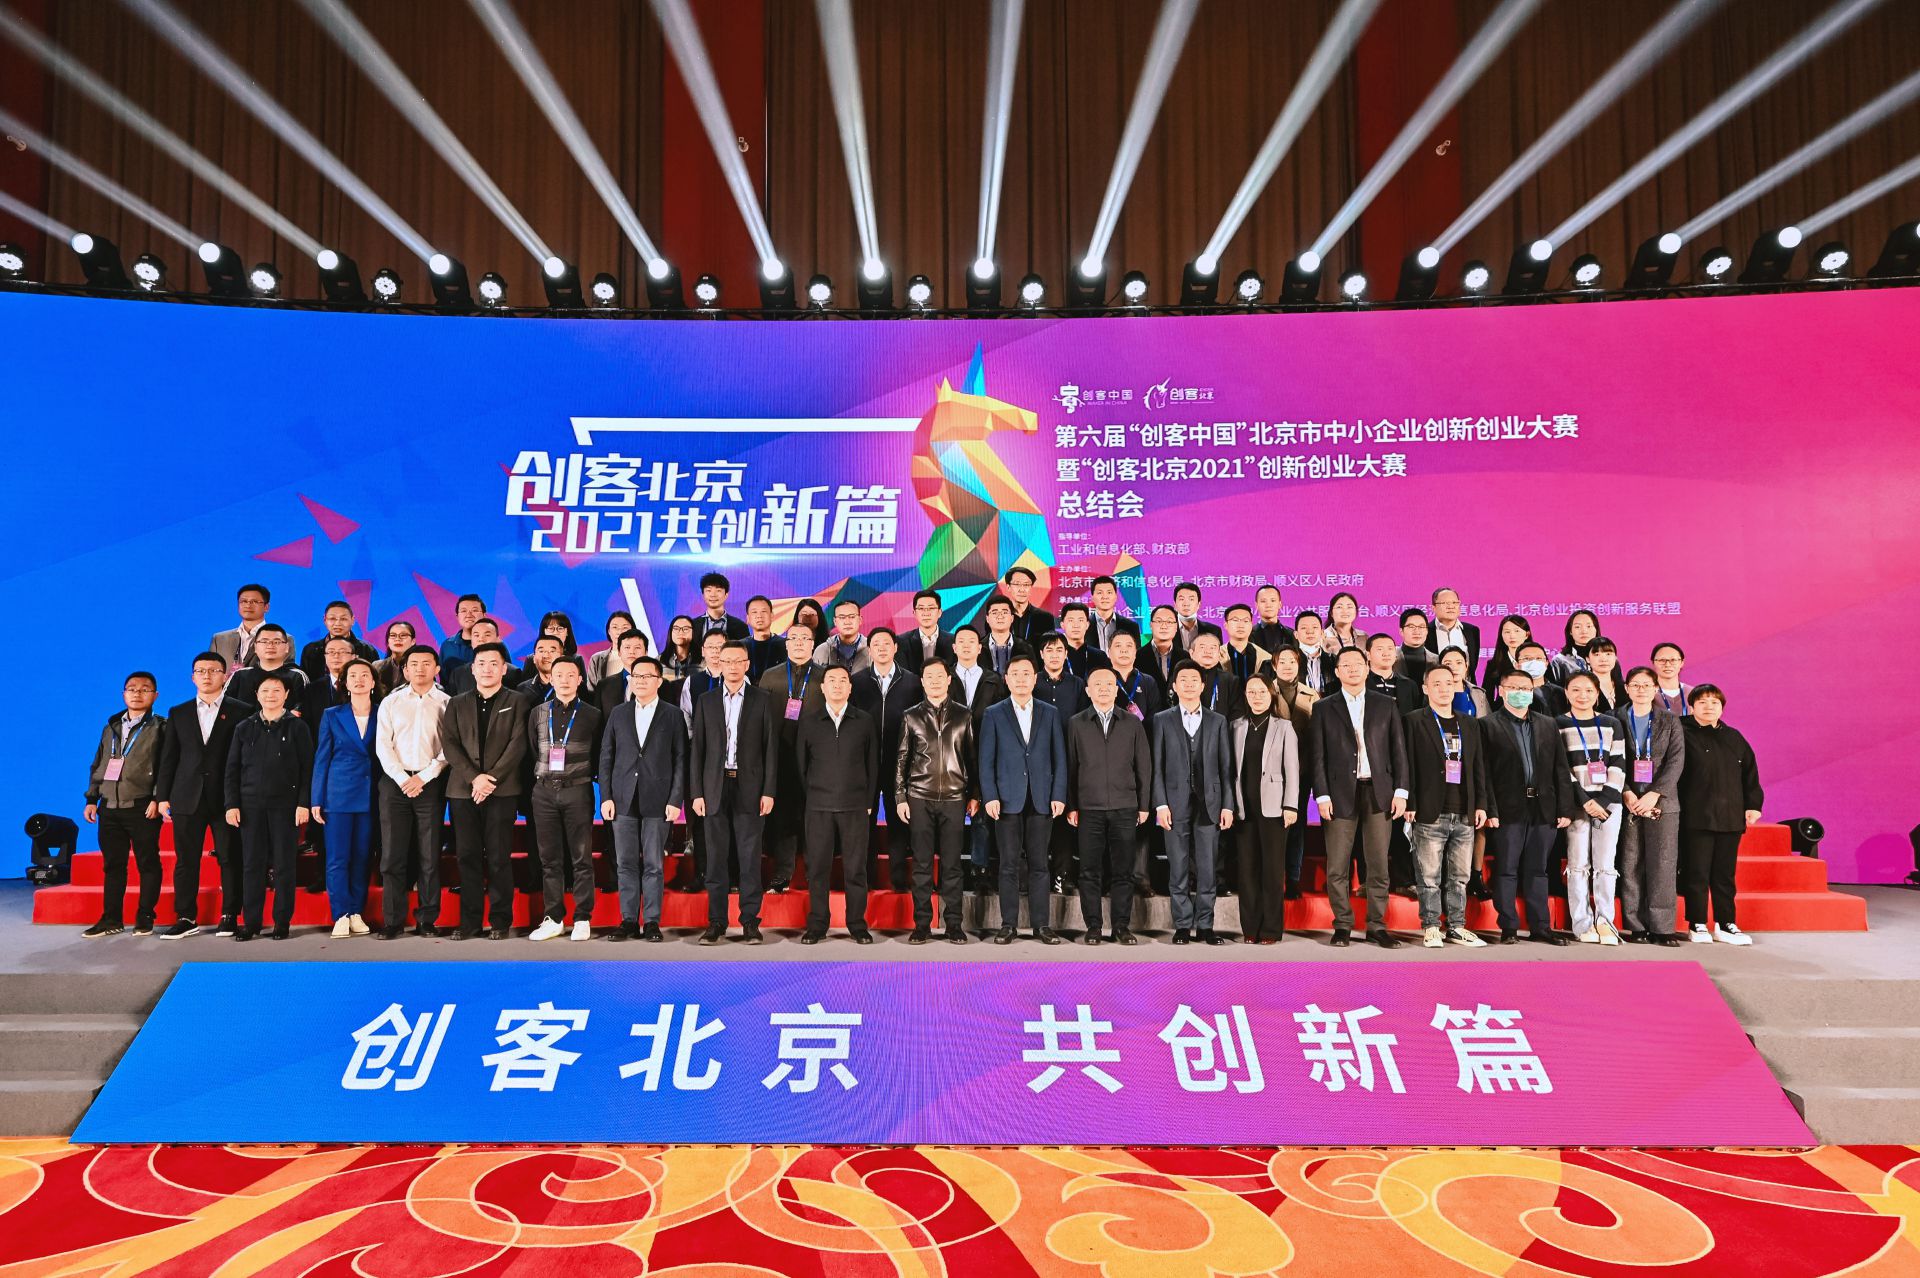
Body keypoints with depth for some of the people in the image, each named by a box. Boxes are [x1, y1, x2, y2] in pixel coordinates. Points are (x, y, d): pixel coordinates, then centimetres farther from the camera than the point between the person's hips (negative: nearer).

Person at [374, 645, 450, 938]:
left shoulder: (446, 703, 5)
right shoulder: (390, 702, 9)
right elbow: (383, 745, 3)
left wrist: (423, 777, -10)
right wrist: (403, 779, -7)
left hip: (431, 783, -1)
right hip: (395, 782, 1)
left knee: (430, 855, 1)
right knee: (392, 854, -1)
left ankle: (427, 919, 8)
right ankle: (393, 920, 6)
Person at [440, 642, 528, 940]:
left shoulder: (516, 702, 7)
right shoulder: (456, 703, 15)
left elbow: (518, 744, -3)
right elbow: (449, 744, 5)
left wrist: (492, 778, -13)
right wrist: (474, 777, -9)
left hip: (502, 789, -3)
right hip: (463, 789, 3)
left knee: (499, 857, -2)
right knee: (467, 856, 3)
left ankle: (500, 920, 5)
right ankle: (469, 920, 10)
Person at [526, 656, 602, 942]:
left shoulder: (591, 715, 3)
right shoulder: (538, 713, 10)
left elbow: (599, 756, 8)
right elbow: (531, 750, 13)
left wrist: (587, 776, 3)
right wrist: (541, 778, 8)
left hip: (577, 790, -3)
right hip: (544, 791, 3)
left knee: (581, 857, -1)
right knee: (549, 858, 6)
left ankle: (582, 919, 4)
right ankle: (554, 918, 12)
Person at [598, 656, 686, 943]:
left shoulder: (673, 715, 4)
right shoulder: (618, 713, 11)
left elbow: (680, 760, 1)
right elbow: (606, 757, 10)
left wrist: (675, 800, -6)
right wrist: (606, 797, 1)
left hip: (657, 801, -2)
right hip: (623, 800, 2)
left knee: (654, 865, 1)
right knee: (625, 864, 5)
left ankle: (651, 922, 8)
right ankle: (629, 921, 13)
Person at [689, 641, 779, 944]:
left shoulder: (762, 701, 4)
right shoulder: (706, 702, 9)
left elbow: (771, 748, 2)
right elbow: (697, 750, 7)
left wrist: (768, 791, -5)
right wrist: (697, 792, 0)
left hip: (749, 788, -1)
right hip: (715, 787, 2)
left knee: (750, 858, 1)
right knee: (715, 858, 4)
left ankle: (750, 921, 8)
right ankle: (716, 922, 11)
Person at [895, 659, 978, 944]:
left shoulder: (963, 715, 8)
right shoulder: (911, 716, 7)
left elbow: (972, 757, 9)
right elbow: (901, 759, 9)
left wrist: (974, 795, 6)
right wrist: (900, 797, 3)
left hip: (954, 798, 0)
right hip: (920, 799, 0)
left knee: (951, 864, 2)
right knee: (922, 864, 2)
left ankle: (953, 923, 9)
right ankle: (922, 924, 8)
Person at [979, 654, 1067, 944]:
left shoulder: (1050, 713, 10)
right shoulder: (993, 714, 5)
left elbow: (1059, 757, 7)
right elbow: (986, 760, 2)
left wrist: (1058, 795, -1)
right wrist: (989, 797, -7)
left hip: (1041, 800, 1)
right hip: (1007, 800, -1)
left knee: (1038, 864, 5)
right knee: (1009, 865, 2)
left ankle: (1041, 925, 10)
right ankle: (1008, 924, 9)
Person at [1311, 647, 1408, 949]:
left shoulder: (1386, 705, 11)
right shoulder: (1324, 708, 7)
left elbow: (1398, 750, 9)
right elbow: (1318, 755, 3)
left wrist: (1400, 791, 1)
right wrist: (1322, 795, -5)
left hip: (1378, 792, 1)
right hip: (1341, 794, -1)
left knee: (1379, 865, 3)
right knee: (1337, 867, 0)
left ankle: (1376, 926, 13)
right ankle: (1343, 925, 11)